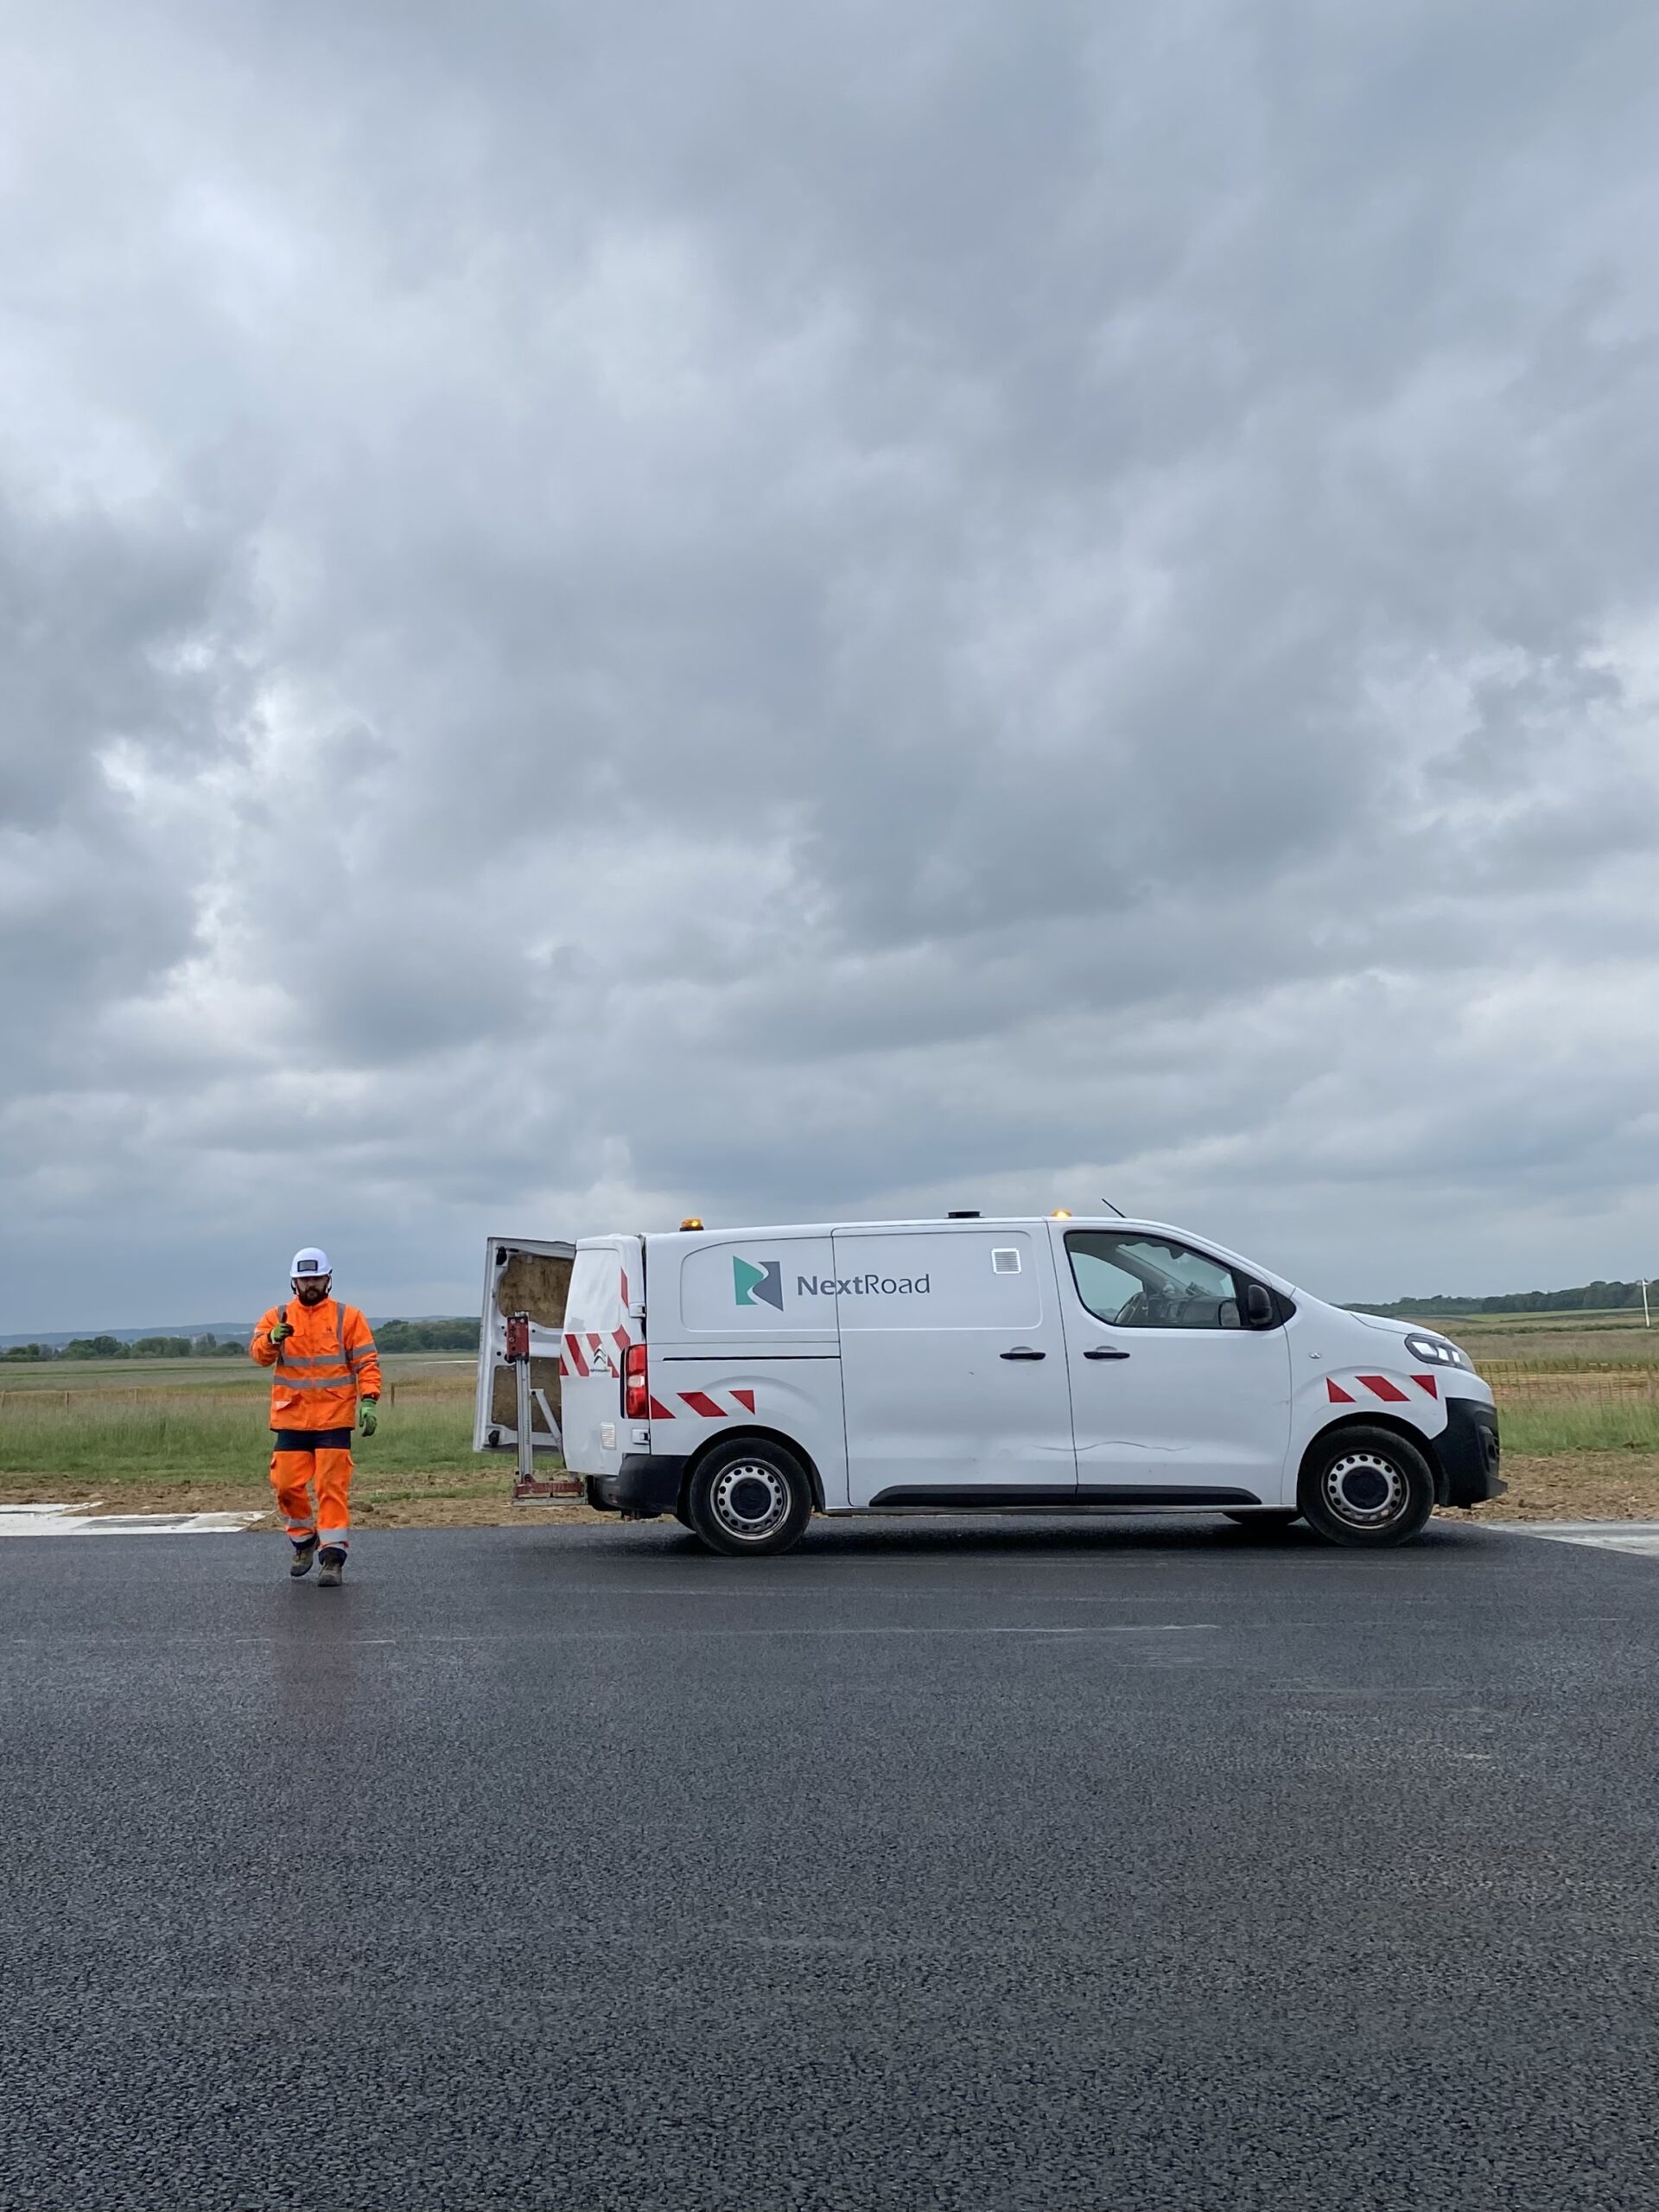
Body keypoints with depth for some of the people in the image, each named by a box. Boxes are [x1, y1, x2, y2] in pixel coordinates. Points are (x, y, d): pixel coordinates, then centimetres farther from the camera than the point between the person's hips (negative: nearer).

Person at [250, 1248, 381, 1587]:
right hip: (290, 1419, 2)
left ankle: (332, 1556, -1)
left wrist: (369, 1400, -13)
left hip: (334, 1419, -2)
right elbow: (258, 1354, -6)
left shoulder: (348, 1317, 3)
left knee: (333, 1488, -5)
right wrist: (272, 1339, -28)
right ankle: (303, 1541, 28)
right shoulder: (277, 1317, 8)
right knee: (288, 1485, 5)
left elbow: (367, 1362, 0)